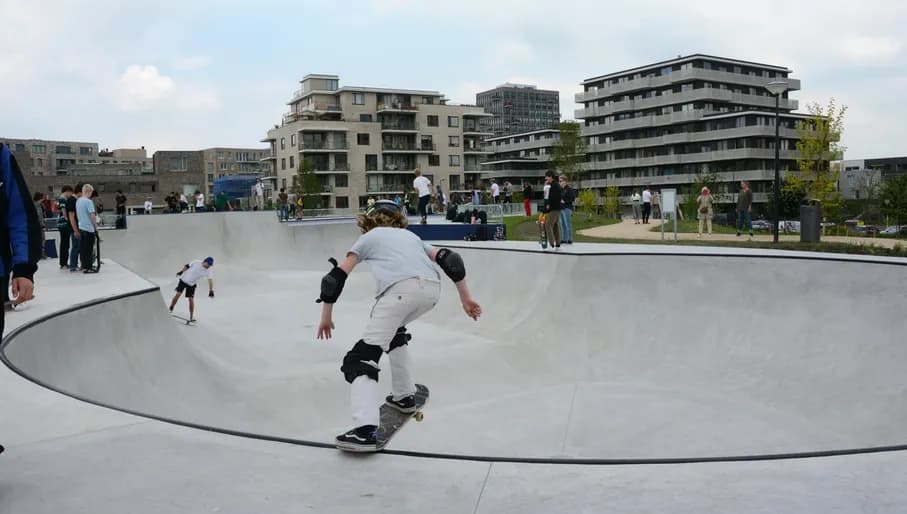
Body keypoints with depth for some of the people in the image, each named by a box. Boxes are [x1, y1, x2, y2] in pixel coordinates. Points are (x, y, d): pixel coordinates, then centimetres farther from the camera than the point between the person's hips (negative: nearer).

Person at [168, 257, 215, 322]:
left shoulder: (208, 271, -17)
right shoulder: (196, 262, -17)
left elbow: (210, 280, -25)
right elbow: (187, 266, 0)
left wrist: (211, 291, -35)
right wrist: (181, 271, 3)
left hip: (192, 285, 0)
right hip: (184, 279, 0)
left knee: (191, 299, -6)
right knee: (178, 294, -12)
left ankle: (191, 317, 4)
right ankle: (170, 309, 7)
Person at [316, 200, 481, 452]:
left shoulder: (369, 237, 28)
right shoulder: (410, 235, 38)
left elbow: (337, 276, 21)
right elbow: (450, 259, 25)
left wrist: (326, 316, 28)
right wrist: (466, 299, 26)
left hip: (401, 290, -5)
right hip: (432, 290, 6)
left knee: (361, 359, -5)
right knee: (393, 332, 35)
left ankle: (365, 430, -24)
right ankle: (404, 396, 36)